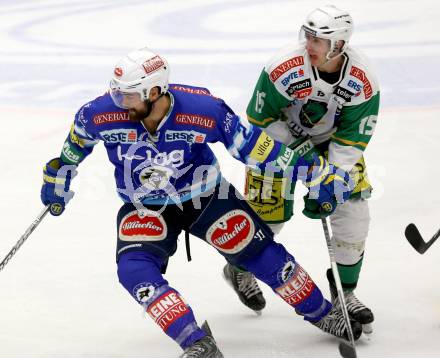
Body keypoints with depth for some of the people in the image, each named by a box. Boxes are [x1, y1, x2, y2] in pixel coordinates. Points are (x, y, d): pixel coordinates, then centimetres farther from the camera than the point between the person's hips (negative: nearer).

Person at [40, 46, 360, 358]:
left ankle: (320, 313, 24)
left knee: (260, 253, 0)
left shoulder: (204, 110, -29)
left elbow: (253, 145, -19)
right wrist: (58, 177, 12)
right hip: (144, 209, 1)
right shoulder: (102, 113, -24)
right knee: (134, 270, -24)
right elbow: (78, 140, 0)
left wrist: (315, 171, -17)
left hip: (207, 196, -1)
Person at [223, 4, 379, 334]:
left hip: (331, 140, 2)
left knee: (353, 211, -8)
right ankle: (239, 269, 31)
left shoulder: (363, 82, -26)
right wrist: (294, 148, -25)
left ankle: (345, 289, 12)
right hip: (278, 136, -2)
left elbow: (350, 142, -19)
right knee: (269, 211, -2)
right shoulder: (284, 68, -32)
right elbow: (259, 120, -17)